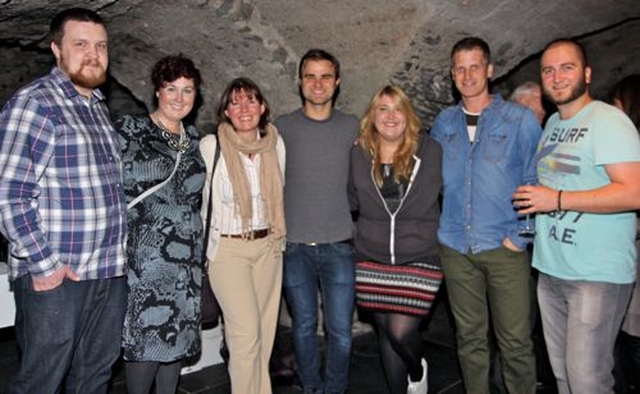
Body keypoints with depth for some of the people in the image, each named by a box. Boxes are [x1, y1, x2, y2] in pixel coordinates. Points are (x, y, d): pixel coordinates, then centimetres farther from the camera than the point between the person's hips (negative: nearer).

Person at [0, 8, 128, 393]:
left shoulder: (100, 108, 15)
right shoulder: (33, 104, -8)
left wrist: (121, 252, 12)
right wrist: (43, 265, -15)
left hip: (111, 273, 7)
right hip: (56, 277, -7)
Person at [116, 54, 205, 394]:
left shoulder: (193, 138, 13)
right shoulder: (130, 130, -3)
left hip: (186, 258, 5)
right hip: (144, 257, -5)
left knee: (177, 337, 12)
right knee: (145, 338, -1)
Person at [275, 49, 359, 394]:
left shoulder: (352, 128, 5)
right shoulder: (282, 127, 2)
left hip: (339, 245, 0)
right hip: (295, 246, 0)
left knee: (340, 331, 5)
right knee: (303, 325, 12)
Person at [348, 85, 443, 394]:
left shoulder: (429, 151, -4)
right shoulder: (359, 153, 2)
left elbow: (438, 195, 7)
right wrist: (374, 228, 8)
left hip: (419, 257, -2)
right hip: (372, 259, 3)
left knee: (401, 331, -10)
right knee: (385, 333, 12)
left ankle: (417, 369, 26)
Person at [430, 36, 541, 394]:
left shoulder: (520, 120, -1)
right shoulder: (444, 123, 9)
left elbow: (536, 182, -2)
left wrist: (521, 235, -8)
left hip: (505, 248, -3)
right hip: (456, 249, 3)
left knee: (516, 341, 3)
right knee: (470, 338, 14)